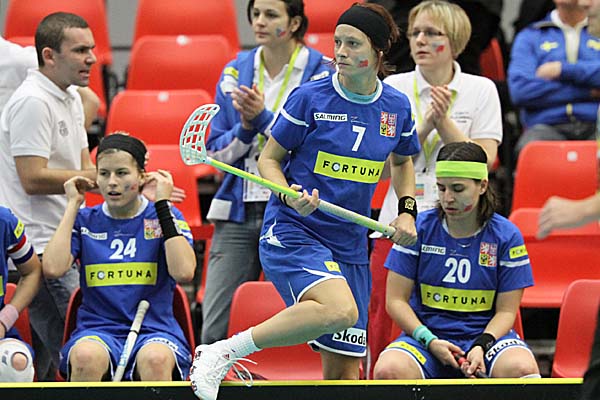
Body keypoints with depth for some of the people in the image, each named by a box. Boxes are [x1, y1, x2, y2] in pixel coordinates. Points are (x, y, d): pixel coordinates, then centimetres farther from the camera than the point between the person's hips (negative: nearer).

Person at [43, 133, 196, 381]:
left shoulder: (164, 217, 7)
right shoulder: (85, 220, 11)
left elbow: (183, 272, -11)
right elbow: (53, 268, -7)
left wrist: (162, 204, -6)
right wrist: (73, 205, 2)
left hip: (155, 331, -1)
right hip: (97, 330, 1)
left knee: (155, 359, -38)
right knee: (86, 356, -36)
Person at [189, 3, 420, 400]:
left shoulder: (397, 107, 6)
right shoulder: (310, 98, -6)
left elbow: (403, 162, 26)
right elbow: (269, 160, 2)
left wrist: (407, 210, 11)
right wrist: (292, 196, -18)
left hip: (350, 245, 5)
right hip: (292, 231, -5)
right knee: (339, 310, -35)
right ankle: (222, 352, -25)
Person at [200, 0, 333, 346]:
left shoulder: (320, 74, -1)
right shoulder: (236, 73, 11)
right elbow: (216, 152, 11)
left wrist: (262, 119, -17)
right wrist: (245, 129, -9)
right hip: (239, 211, 3)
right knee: (214, 330, -3)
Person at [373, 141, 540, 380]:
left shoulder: (506, 236, 0)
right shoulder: (419, 228, 0)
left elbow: (506, 311, 2)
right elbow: (396, 300, 1)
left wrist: (482, 346, -17)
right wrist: (430, 342, -13)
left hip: (488, 335, -1)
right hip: (425, 334, 1)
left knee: (521, 368, -35)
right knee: (388, 369, -33)